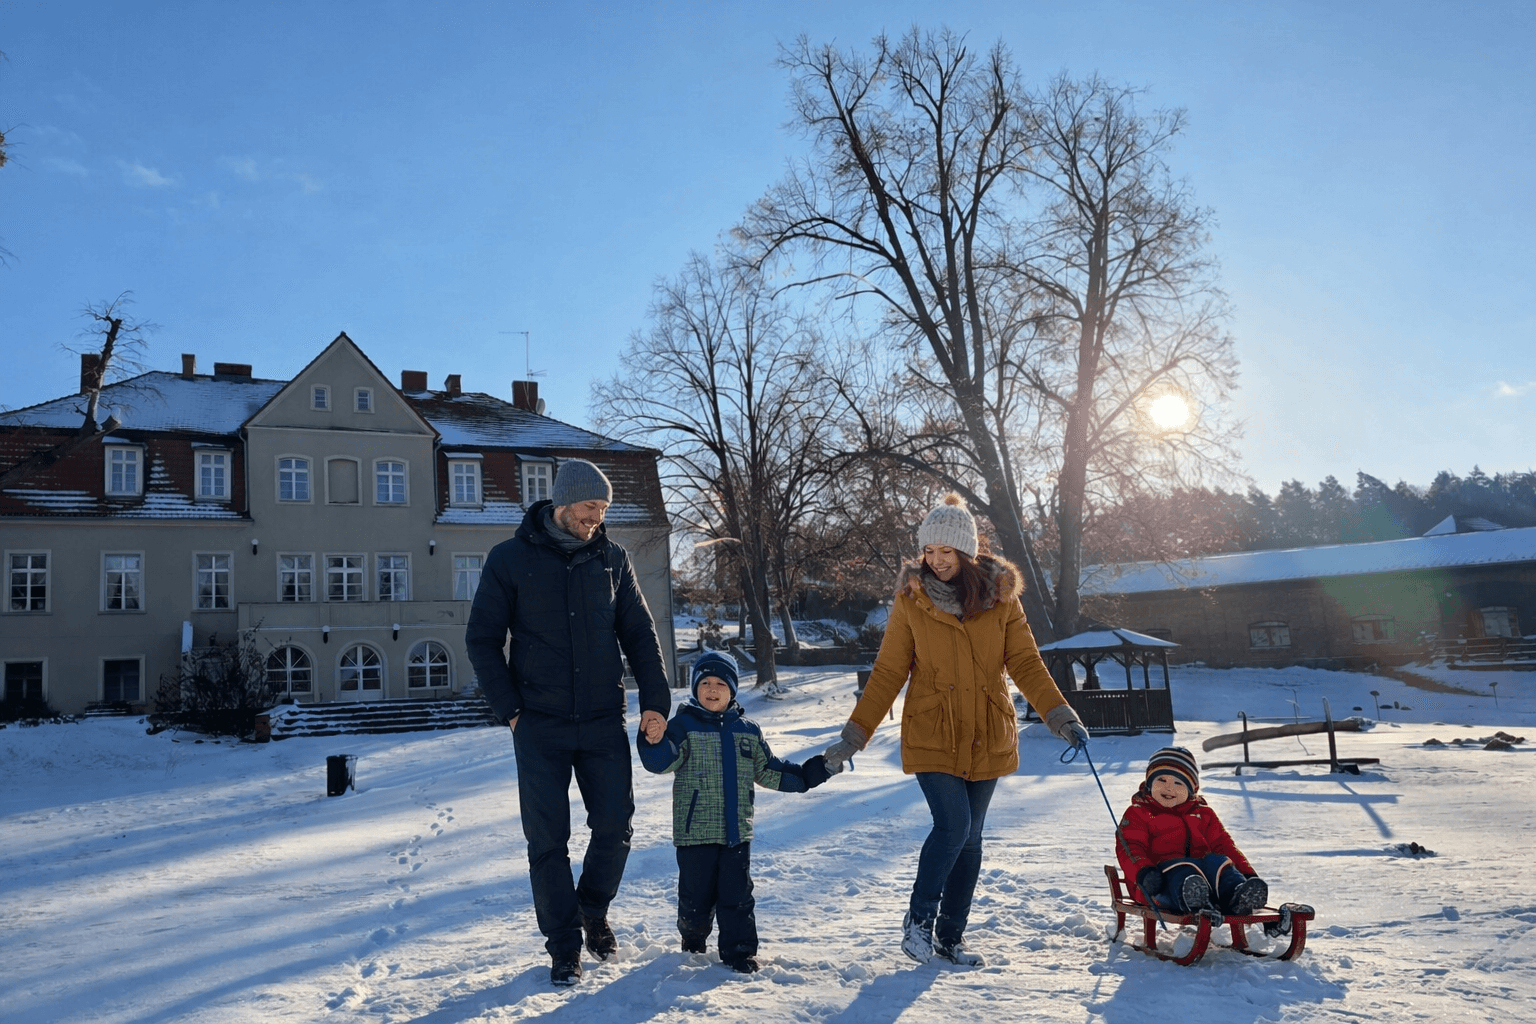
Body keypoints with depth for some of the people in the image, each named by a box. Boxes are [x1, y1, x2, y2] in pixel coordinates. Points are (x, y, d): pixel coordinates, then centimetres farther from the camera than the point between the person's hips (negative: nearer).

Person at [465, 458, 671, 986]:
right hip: (540, 726, -2)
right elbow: (482, 639, 1)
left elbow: (639, 633, 8)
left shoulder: (611, 558, 4)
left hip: (604, 721, 2)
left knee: (615, 828, 3)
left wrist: (655, 700, -3)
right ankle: (563, 949, 18)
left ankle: (593, 910, 31)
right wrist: (510, 709, -6)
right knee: (547, 842, 3)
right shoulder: (510, 559, -3)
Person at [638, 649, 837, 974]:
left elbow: (770, 772, 17)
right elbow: (662, 761, -17)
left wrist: (815, 771, 14)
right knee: (696, 894, 7)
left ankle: (739, 952, 15)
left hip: (737, 831, 2)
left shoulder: (748, 731, 10)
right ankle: (693, 938, 35)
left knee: (737, 894, 3)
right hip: (695, 830, -2)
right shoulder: (684, 725, -2)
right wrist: (653, 740, -39)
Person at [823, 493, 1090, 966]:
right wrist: (854, 734, -4)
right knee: (953, 826, -15)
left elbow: (1025, 664, 0)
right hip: (931, 736, -2)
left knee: (969, 838, 8)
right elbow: (888, 673, -1)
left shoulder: (999, 596, -1)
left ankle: (950, 936, 24)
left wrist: (1061, 716, -13)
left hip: (987, 737, 2)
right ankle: (919, 916, 9)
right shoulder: (911, 599, -4)